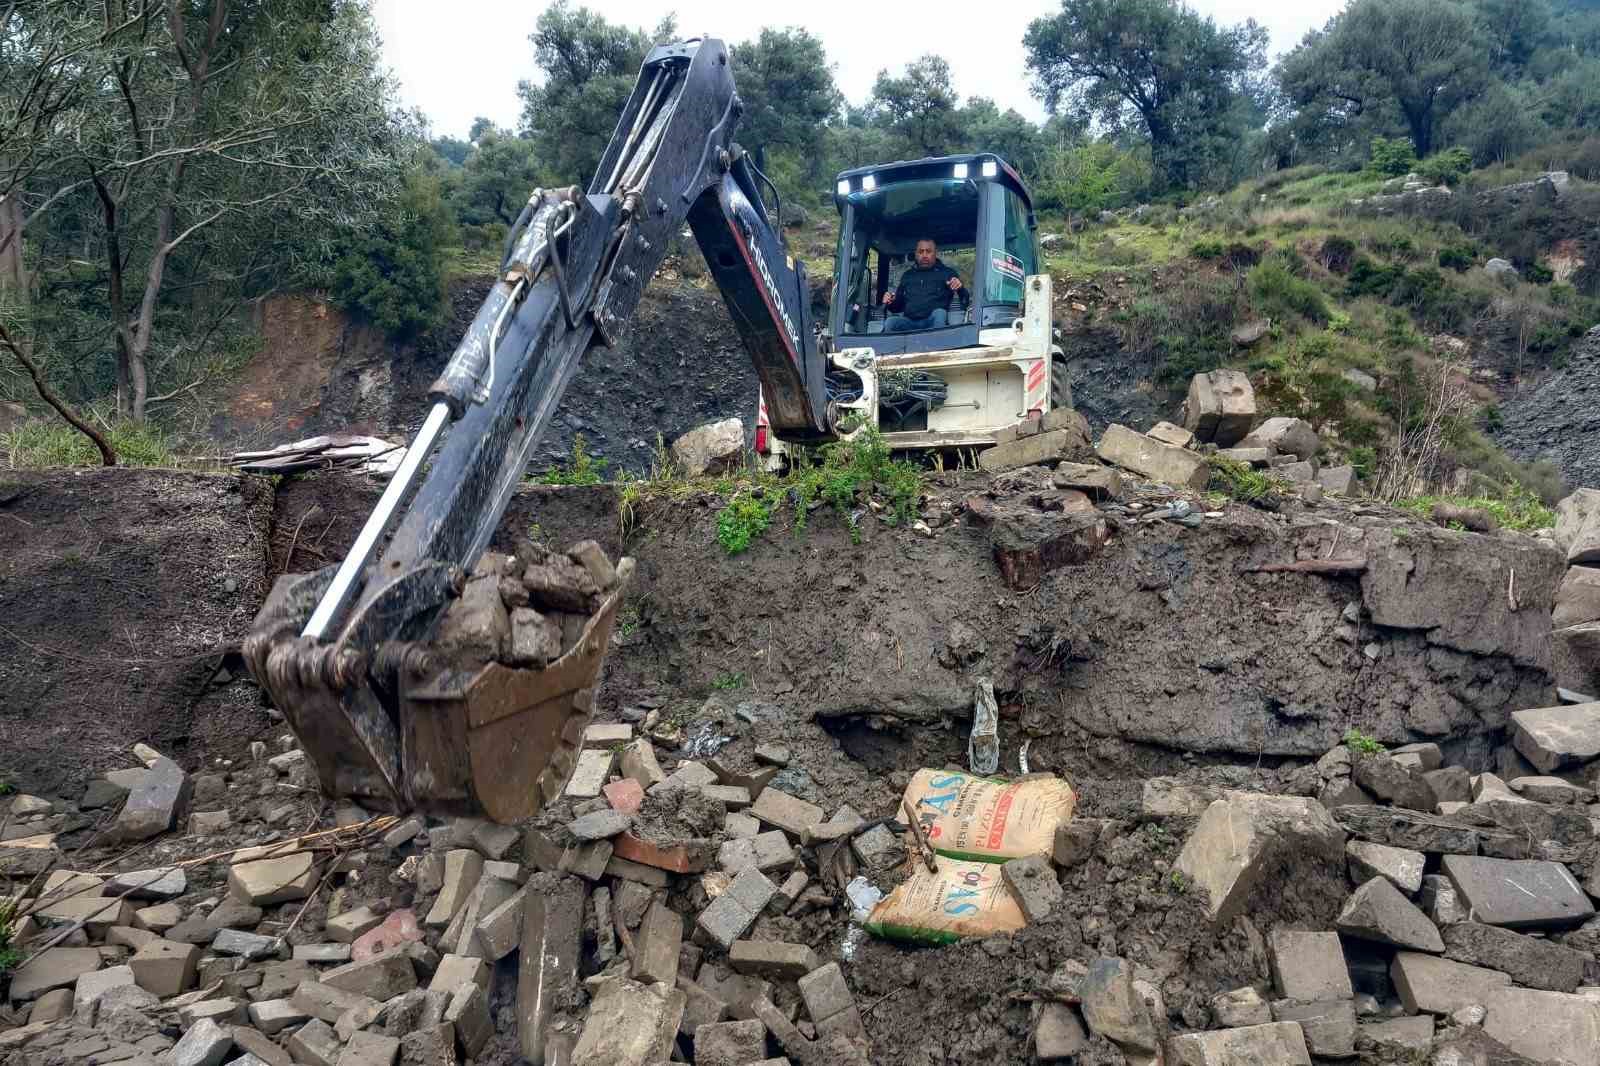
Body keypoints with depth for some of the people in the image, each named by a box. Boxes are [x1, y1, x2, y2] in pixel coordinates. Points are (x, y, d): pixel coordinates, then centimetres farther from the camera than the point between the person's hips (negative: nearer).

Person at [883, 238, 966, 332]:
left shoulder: (947, 273, 13)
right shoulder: (907, 275, 24)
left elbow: (966, 300, 5)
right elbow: (898, 306, 28)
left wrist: (960, 288, -17)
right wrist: (890, 303, 5)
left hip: (933, 321, -2)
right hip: (909, 321, 2)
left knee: (939, 313, -36)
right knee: (890, 321, -29)